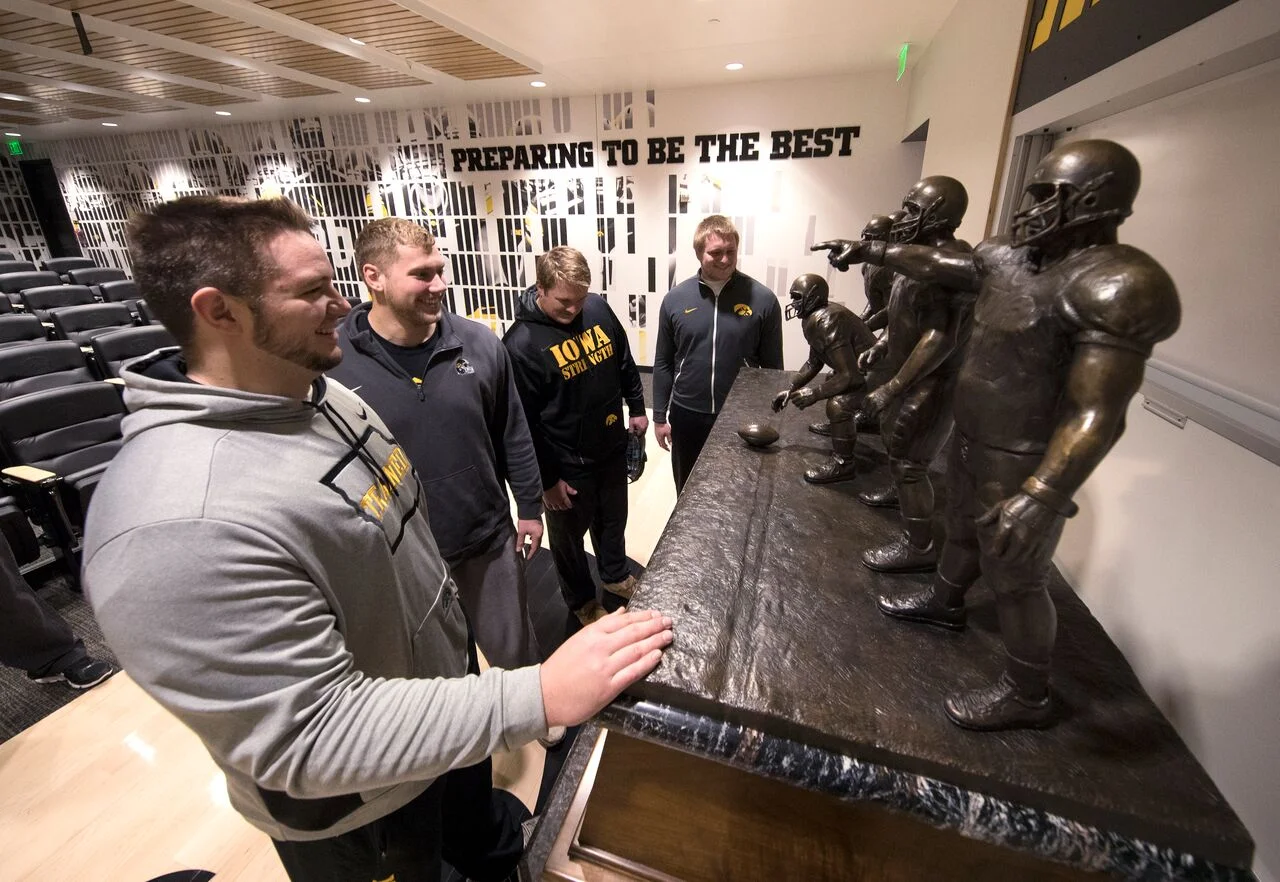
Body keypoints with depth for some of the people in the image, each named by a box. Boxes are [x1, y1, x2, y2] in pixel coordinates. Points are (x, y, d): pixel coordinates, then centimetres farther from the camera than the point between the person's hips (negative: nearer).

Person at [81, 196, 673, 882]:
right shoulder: (183, 526, -36)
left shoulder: (324, 395, -5)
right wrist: (538, 697, -38)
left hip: (439, 686, 7)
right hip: (357, 809, -6)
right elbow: (313, 738, -33)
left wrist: (450, 618, 15)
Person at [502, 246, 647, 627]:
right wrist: (547, 479, -13)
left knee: (613, 519, 26)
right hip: (566, 464, -5)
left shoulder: (598, 308, -7)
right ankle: (582, 600, 44)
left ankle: (616, 575, 53)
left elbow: (625, 361, 10)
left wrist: (637, 407, 14)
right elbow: (523, 423, -18)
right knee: (570, 535, 18)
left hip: (612, 446, 5)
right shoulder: (521, 344, -23)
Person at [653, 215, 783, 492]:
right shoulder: (675, 299, -4)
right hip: (687, 416, 1)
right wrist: (660, 417, 3)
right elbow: (663, 363, 2)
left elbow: (773, 366, -2)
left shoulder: (762, 299, -8)